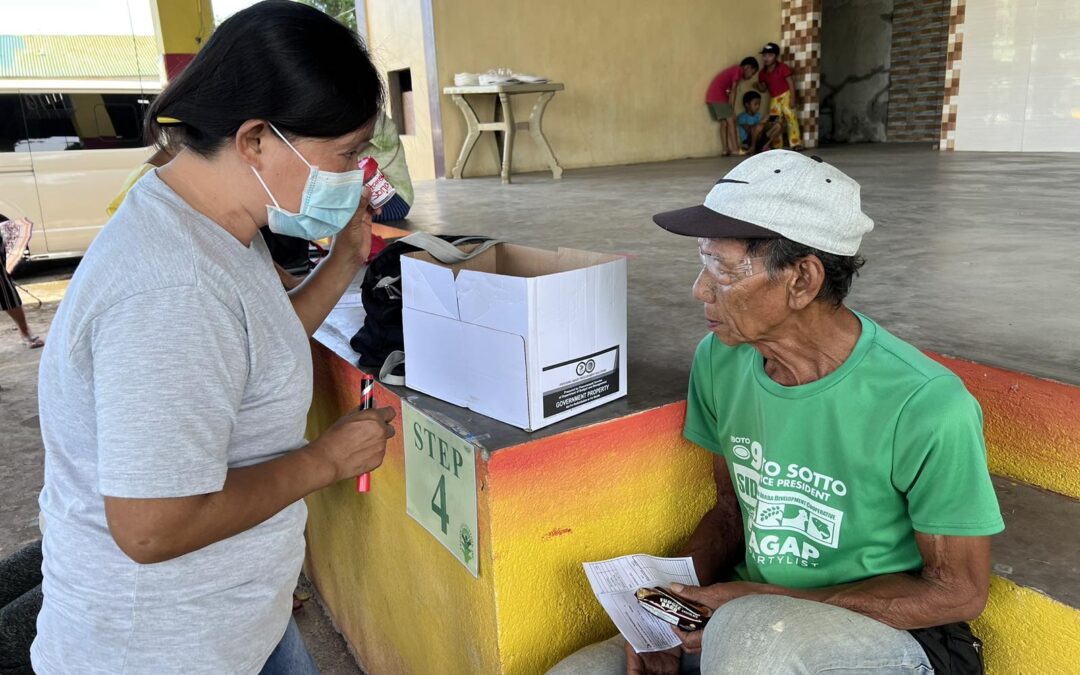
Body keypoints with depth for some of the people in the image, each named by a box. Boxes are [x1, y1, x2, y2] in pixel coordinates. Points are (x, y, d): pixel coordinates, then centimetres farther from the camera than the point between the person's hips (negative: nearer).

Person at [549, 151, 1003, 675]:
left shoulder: (926, 407, -24)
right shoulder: (719, 360, -5)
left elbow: (958, 591, -12)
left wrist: (773, 603, -19)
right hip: (752, 608, 5)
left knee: (749, 632, -35)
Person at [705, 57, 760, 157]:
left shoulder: (733, 70, 26)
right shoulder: (739, 70, -1)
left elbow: (729, 91, 18)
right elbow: (733, 91, -7)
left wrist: (730, 109, 9)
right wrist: (732, 110, -7)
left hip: (711, 96, 9)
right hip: (718, 96, -9)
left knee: (724, 122, 10)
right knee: (731, 121, -6)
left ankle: (725, 150, 7)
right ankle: (735, 149, -8)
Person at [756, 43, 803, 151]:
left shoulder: (783, 67, -10)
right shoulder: (763, 73, 5)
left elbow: (791, 83, -11)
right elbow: (763, 88, 13)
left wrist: (793, 99, -18)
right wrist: (758, 86, -11)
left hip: (786, 95, -5)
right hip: (773, 99, 5)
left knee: (791, 118, -9)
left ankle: (796, 143, -8)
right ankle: (776, 146, 10)